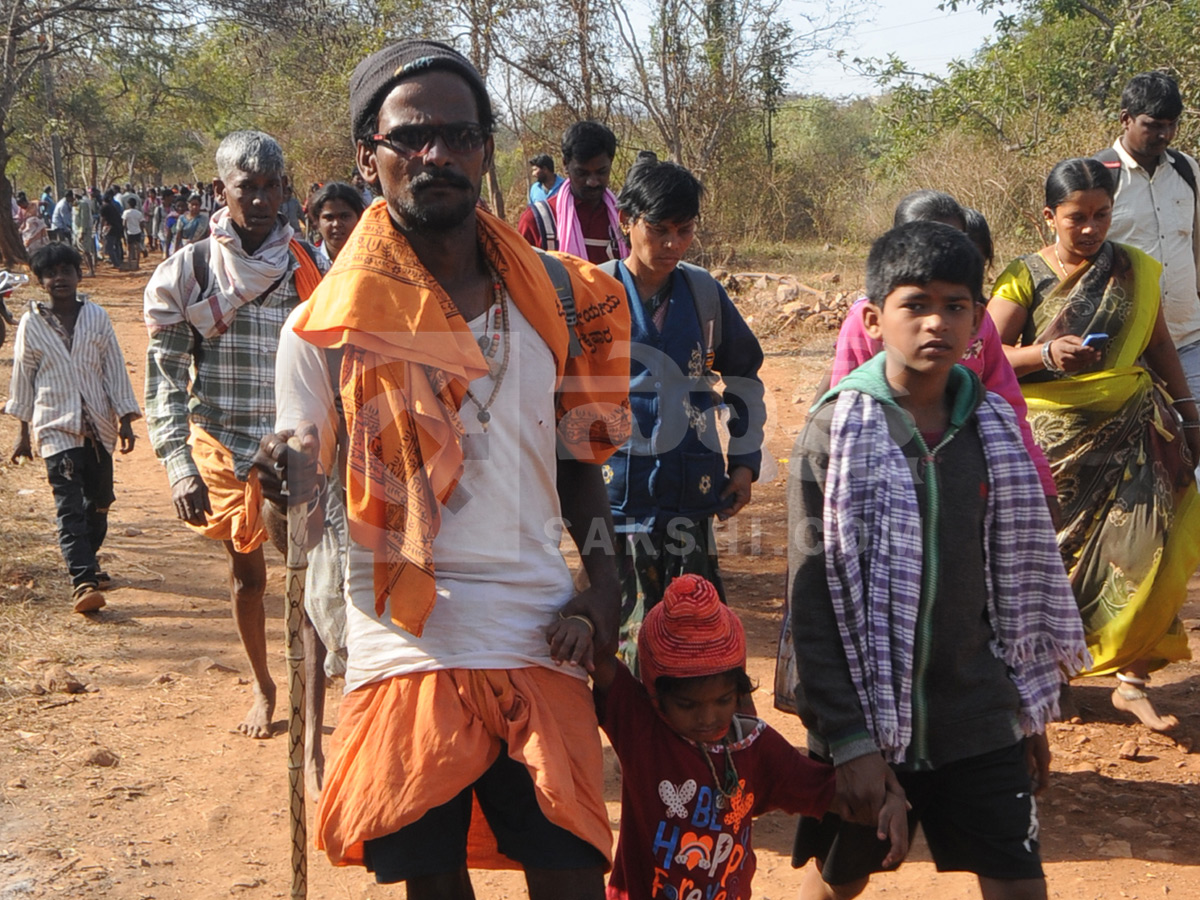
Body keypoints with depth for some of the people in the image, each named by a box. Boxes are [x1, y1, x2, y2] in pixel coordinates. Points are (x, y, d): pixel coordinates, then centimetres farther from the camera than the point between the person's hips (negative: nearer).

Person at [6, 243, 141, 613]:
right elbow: (23, 378, 5)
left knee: (99, 502, 13)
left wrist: (125, 420, 0)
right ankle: (82, 581, -16)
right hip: (56, 427, -3)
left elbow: (115, 370, 3)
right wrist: (23, 433, 7)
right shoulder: (31, 324, -1)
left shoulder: (97, 318, 1)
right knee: (70, 507, -11)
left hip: (98, 426, 3)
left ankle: (87, 564, 33)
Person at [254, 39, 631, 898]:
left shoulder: (555, 299, 6)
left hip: (540, 643, 2)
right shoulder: (327, 327, -2)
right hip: (403, 651, -1)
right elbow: (299, 523, -1)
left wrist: (602, 586, -1)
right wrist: (283, 486, -24)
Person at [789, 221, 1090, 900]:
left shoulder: (993, 429, 1)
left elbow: (1020, 579, 9)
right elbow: (813, 600, -11)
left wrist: (1031, 708, 11)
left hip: (977, 720, 3)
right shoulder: (836, 433, -10)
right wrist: (848, 737, -14)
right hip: (864, 720, -2)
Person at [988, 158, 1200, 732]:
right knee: (1052, 555, 8)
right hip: (1056, 437, -2)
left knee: (1142, 551, -7)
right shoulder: (1027, 277, -5)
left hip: (1131, 430, 2)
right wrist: (1045, 354, -25)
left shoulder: (1134, 270, 5)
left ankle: (1132, 681, 1)